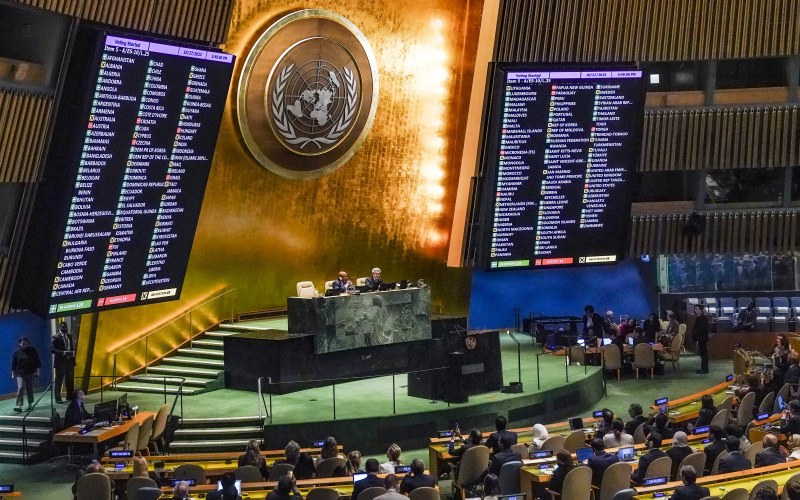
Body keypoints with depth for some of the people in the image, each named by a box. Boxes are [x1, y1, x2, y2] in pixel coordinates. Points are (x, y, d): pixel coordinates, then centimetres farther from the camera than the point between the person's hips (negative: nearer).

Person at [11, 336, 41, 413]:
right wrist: (13, 374, 5)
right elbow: (13, 363, 4)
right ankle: (19, 406, -20)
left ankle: (30, 404, 21)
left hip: (30, 373, 1)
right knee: (20, 388, -14)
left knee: (30, 389, 8)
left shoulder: (33, 350, -2)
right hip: (20, 373, -1)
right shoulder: (16, 352, -2)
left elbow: (37, 361, 2)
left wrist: (37, 371, -4)